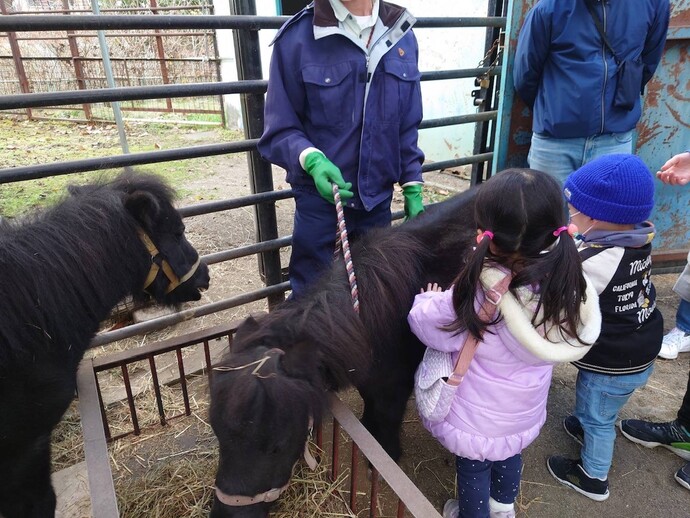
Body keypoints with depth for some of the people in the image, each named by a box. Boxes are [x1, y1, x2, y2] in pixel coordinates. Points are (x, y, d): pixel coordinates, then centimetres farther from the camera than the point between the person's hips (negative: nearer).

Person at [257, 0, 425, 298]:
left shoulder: (401, 35, 2)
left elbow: (407, 126, 8)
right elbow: (280, 129, -8)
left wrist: (412, 188, 5)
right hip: (320, 200, -3)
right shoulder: (298, 37, -11)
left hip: (379, 199, 4)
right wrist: (312, 160, -26)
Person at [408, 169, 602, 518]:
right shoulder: (566, 284, -21)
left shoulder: (478, 294, -37)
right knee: (510, 455, 34)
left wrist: (429, 300, 0)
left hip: (477, 420, -5)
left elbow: (426, 324, -22)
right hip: (525, 412, 6)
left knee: (473, 470, 23)